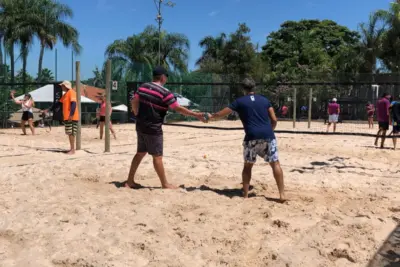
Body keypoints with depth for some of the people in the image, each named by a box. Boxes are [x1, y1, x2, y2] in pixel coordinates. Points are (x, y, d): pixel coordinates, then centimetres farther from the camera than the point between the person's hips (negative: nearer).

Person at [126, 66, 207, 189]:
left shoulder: (143, 87, 5)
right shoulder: (164, 92, -16)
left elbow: (134, 103, 10)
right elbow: (178, 109, -14)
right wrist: (196, 115, -7)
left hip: (141, 126, 8)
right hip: (153, 129, -8)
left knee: (140, 153, 17)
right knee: (157, 156, 0)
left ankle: (130, 181, 21)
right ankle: (165, 184, 10)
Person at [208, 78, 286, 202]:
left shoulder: (240, 101, 10)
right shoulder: (264, 99, 15)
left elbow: (222, 114, 14)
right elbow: (274, 120, 11)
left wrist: (211, 116, 33)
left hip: (252, 137, -1)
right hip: (268, 136, 1)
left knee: (247, 165, 14)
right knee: (275, 164, 6)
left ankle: (245, 194, 14)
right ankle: (282, 194, 1)